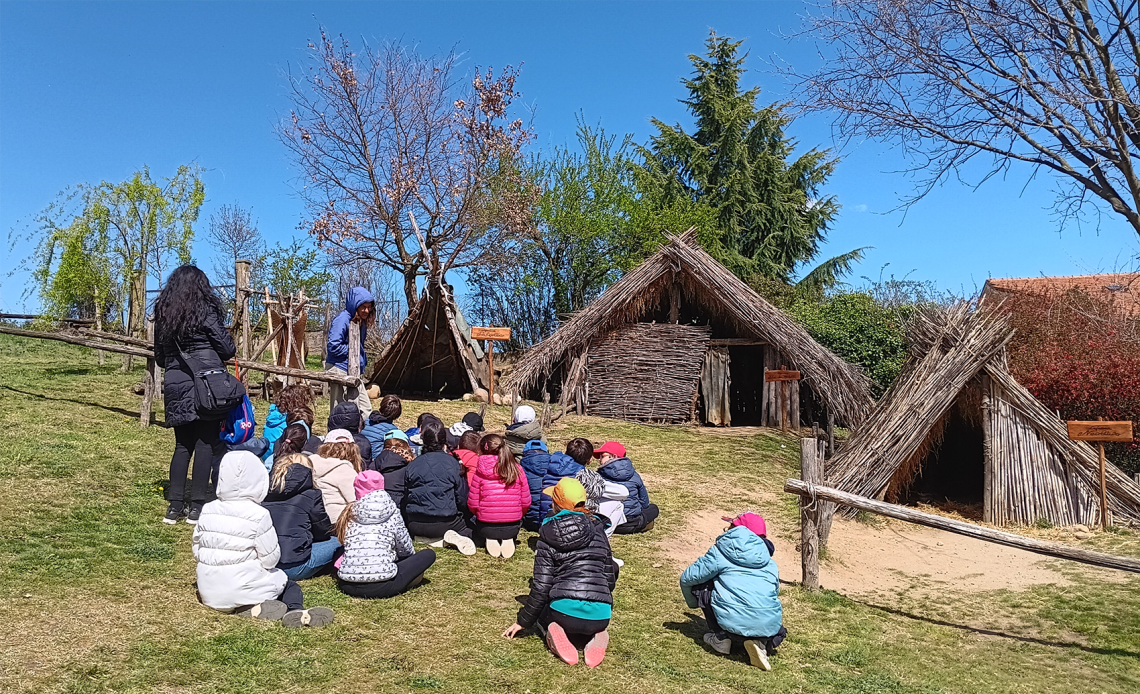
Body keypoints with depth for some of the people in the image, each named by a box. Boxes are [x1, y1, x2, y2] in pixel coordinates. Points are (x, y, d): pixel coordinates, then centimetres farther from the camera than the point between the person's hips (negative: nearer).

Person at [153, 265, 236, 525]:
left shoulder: (163, 313, 12)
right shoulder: (205, 310, -5)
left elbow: (159, 357, 17)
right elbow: (227, 349, -5)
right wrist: (220, 356, 16)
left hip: (175, 385, 5)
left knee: (182, 445, 13)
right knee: (206, 444, 0)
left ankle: (174, 506, 12)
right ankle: (197, 507, 2)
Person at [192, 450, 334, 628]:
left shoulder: (207, 510, -2)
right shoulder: (259, 515, -17)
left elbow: (196, 550, 7)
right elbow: (270, 559, -12)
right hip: (242, 591, -5)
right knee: (291, 586, 18)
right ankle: (294, 609, -14)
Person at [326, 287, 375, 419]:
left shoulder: (361, 322, 11)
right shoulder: (342, 319, -16)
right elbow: (334, 346, -23)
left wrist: (363, 358, 6)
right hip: (339, 370, -9)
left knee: (366, 410, 9)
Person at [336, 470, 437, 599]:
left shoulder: (349, 515, 9)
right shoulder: (392, 513, 1)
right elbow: (406, 549, 10)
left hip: (347, 587, 3)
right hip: (381, 587, -3)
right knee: (429, 554, 12)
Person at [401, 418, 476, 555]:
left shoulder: (412, 466, 1)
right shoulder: (452, 463, -6)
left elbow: (406, 499, 8)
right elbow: (462, 499, -2)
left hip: (416, 526, 3)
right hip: (446, 522, -3)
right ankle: (461, 535, -12)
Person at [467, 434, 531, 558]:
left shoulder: (480, 472, -10)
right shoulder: (517, 469, -4)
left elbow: (472, 504, -5)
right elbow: (526, 502, -1)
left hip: (486, 526, 0)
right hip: (512, 527, 1)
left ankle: (489, 539, 2)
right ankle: (508, 540, 0)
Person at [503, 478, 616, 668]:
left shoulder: (548, 536, 0)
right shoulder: (597, 528, 8)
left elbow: (541, 586, -1)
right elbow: (610, 573, 13)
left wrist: (523, 621, 13)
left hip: (565, 610, -2)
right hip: (600, 615, 2)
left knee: (541, 616, 34)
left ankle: (555, 633, -2)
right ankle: (594, 636, 2)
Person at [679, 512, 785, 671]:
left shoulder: (720, 553, 8)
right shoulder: (771, 563, 20)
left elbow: (687, 579, 11)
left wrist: (696, 604, 34)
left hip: (735, 623, -3)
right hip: (769, 626, 4)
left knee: (700, 586, 19)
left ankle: (720, 638, 13)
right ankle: (761, 642, 6)